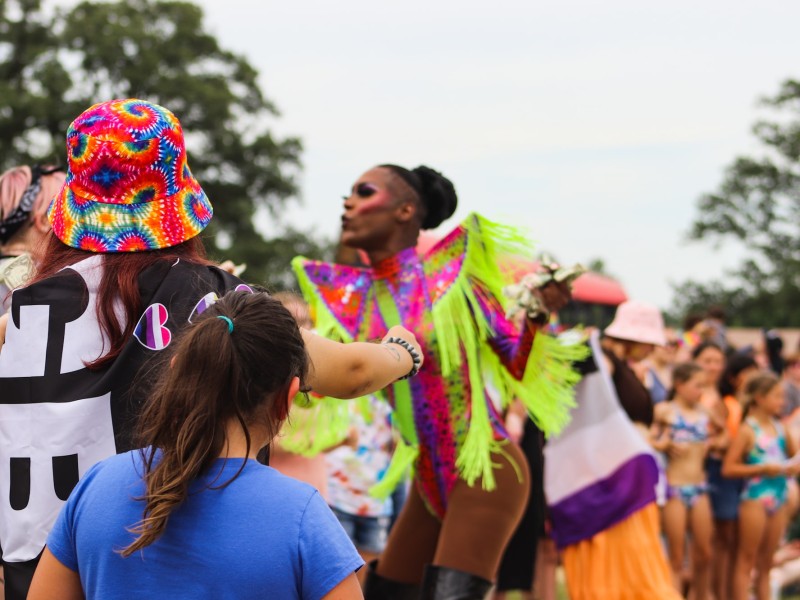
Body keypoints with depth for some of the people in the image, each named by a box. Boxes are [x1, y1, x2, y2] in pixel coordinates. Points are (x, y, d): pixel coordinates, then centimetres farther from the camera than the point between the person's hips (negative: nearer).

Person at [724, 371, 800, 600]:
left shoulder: (780, 428, 8)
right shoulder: (748, 430, -9)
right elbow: (728, 468, -14)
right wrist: (763, 468, -18)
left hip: (778, 498, 6)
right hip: (755, 497, -6)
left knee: (766, 562, 12)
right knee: (747, 560, -1)